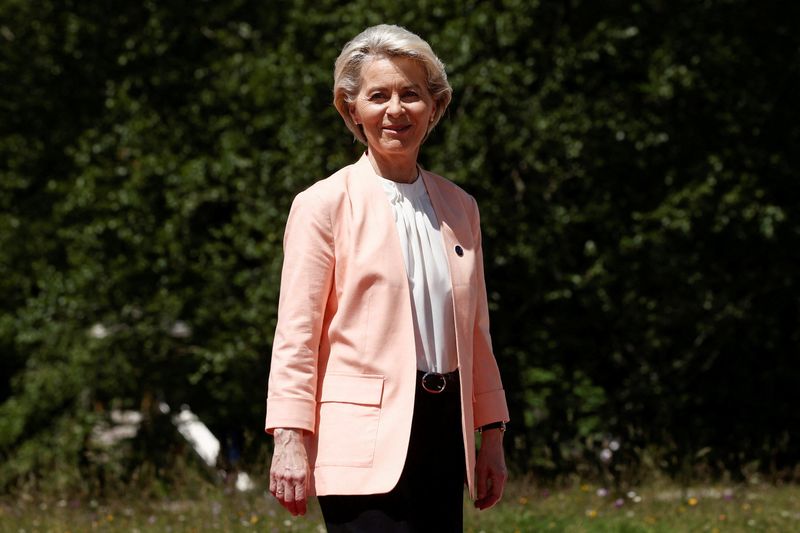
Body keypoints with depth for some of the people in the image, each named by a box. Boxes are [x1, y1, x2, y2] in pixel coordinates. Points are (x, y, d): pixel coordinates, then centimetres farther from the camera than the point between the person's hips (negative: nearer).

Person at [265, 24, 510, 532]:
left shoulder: (459, 208, 14)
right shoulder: (324, 205, -2)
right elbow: (296, 335, -5)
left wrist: (492, 434, 17)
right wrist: (289, 440, -11)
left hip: (442, 432, 6)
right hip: (366, 444, -6)